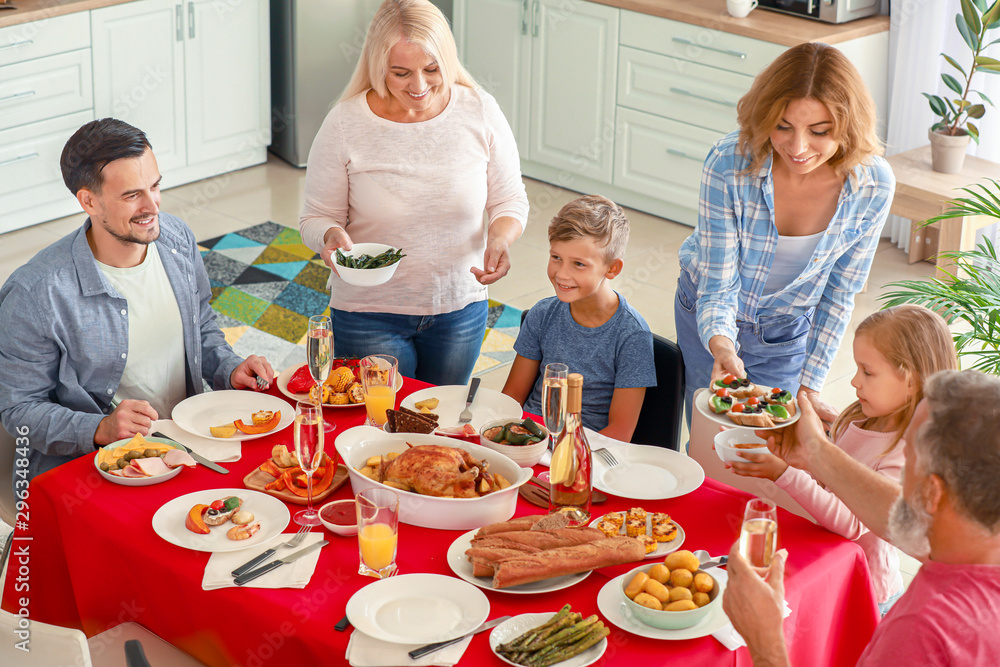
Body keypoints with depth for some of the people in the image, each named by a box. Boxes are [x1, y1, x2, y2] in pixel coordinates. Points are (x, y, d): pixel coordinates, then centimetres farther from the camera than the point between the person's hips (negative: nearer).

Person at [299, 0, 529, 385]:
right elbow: (316, 217, -5)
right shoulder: (345, 125, -13)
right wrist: (332, 236, -27)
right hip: (370, 312, -2)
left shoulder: (480, 112, -8)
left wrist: (499, 239, -20)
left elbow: (509, 201, 1)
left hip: (460, 307, 2)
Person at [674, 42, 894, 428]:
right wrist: (721, 345, -45)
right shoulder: (728, 165, -31)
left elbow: (839, 294, -11)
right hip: (710, 318, -1)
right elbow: (718, 284, -24)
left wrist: (810, 388, -11)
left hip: (789, 332, 1)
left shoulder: (873, 185, -25)